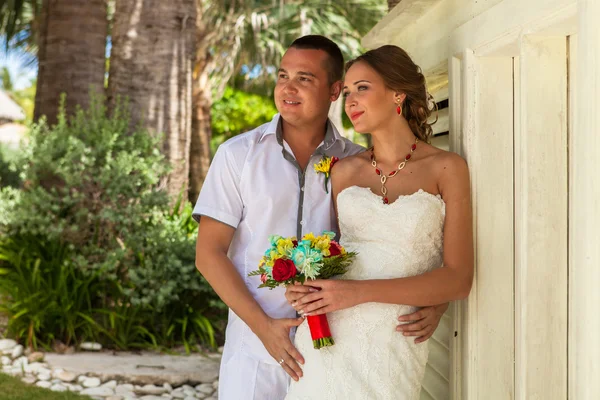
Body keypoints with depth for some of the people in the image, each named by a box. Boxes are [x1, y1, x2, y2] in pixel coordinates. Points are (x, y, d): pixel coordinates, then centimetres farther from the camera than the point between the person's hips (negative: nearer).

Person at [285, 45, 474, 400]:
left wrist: (361, 292, -18)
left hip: (393, 347, -3)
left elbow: (458, 280, -9)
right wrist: (309, 286, -3)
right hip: (325, 337, 3)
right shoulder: (344, 171, 7)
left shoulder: (445, 168, -3)